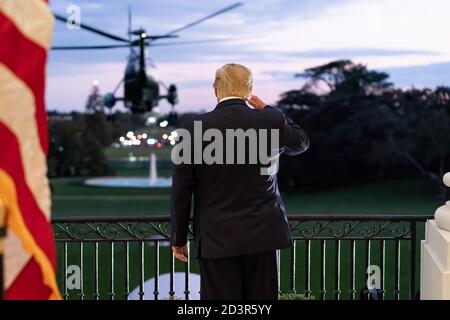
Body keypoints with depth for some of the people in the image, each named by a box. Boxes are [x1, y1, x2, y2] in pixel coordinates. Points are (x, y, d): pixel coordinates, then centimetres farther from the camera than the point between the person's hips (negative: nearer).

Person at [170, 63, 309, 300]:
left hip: (216, 237, -2)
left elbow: (181, 191, -4)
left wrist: (179, 238, 6)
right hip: (262, 234, 2)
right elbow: (301, 142, 20)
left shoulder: (195, 128, -7)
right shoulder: (271, 121, -3)